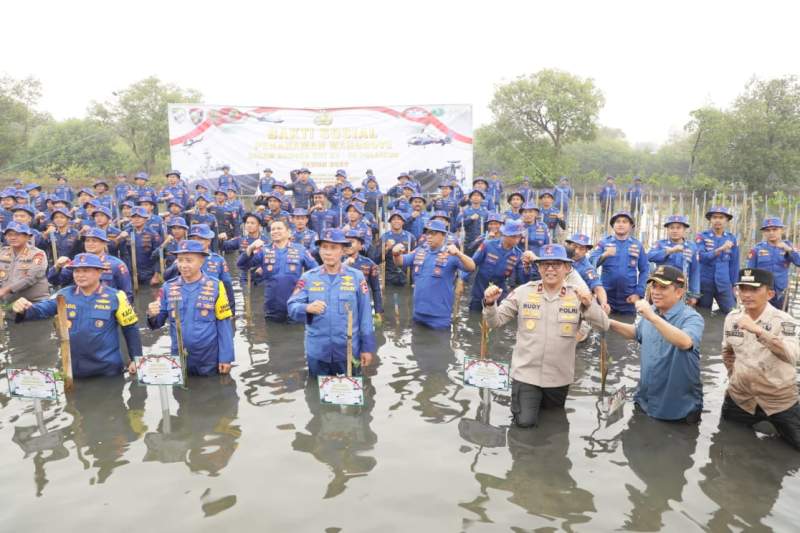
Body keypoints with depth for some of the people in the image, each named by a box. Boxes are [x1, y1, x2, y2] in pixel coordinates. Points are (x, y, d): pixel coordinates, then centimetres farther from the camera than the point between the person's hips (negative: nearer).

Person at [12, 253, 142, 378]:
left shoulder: (114, 297, -9)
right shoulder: (64, 295, 1)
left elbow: (130, 328, -4)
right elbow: (40, 310, -12)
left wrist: (136, 358, -6)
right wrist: (24, 310, -34)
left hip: (107, 368, -3)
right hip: (72, 368, 3)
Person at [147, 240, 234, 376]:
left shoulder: (215, 287, -8)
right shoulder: (168, 288, 0)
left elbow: (223, 325, -5)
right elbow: (158, 322, 3)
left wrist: (226, 357, -8)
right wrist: (152, 315, -19)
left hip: (209, 359, -2)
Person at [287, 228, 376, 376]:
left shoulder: (356, 276, -1)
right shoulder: (308, 277, 1)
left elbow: (365, 314, 0)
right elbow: (292, 307, -4)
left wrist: (367, 347, -1)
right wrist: (307, 308, -25)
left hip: (349, 351, -1)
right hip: (317, 351, 1)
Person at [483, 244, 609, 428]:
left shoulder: (577, 296, -5)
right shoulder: (523, 292, -6)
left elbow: (604, 325, -12)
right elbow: (495, 322, -3)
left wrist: (589, 305, -30)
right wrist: (490, 304, -24)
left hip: (559, 376, 2)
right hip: (526, 373, -2)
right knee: (525, 421, -3)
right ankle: (524, 399, 28)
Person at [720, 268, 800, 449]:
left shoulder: (784, 321, -18)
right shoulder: (732, 318, -3)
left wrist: (758, 331, -46)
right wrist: (734, 376, 10)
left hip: (779, 400, -4)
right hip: (739, 397, 4)